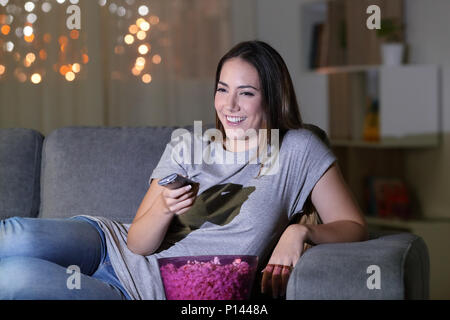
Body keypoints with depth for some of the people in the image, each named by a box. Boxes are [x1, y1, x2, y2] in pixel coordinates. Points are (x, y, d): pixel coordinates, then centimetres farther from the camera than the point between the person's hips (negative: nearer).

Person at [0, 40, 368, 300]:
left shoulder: (298, 151, -1)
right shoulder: (186, 148, 6)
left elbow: (354, 227, -3)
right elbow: (138, 242, 1)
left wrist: (301, 230, -22)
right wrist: (163, 210, -21)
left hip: (154, 291, -3)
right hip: (112, 244, 4)